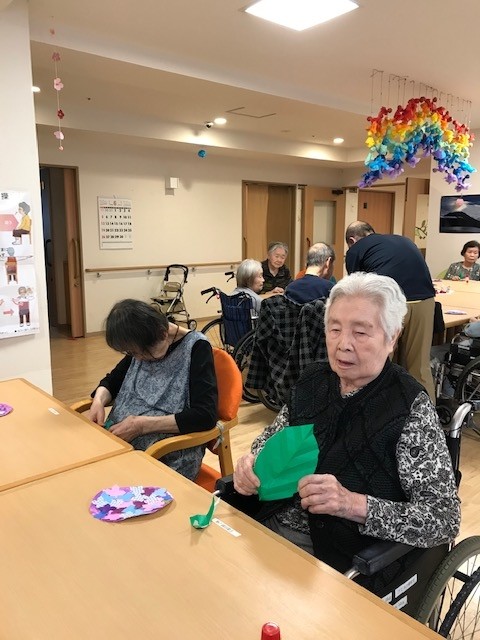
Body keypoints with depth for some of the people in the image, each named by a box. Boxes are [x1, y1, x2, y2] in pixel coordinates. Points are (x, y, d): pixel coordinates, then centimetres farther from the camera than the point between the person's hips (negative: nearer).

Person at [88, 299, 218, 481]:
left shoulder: (195, 347, -12)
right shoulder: (142, 345, 5)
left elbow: (205, 416, -19)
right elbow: (111, 381, 17)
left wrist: (142, 425, -21)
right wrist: (98, 402, -6)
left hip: (170, 460, -7)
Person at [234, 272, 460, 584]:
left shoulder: (412, 408, -15)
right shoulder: (314, 379, 0)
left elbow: (445, 520, -16)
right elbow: (273, 437, 14)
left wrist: (352, 503, -29)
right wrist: (253, 463, -9)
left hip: (337, 558, -5)